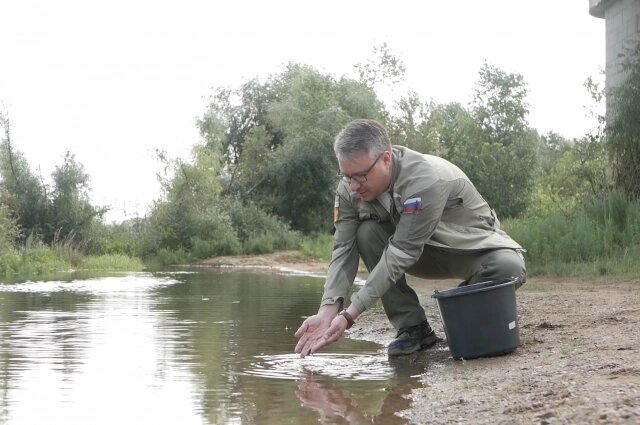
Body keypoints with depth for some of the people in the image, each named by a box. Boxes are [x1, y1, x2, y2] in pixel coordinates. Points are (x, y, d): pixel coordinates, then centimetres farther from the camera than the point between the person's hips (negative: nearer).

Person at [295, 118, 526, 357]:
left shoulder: (425, 179, -35)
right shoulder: (349, 189, -16)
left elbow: (402, 253, -36)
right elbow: (344, 249, -16)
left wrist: (349, 315, -38)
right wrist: (327, 311, -31)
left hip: (477, 247, -4)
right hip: (428, 254, 5)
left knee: (510, 267, -35)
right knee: (367, 233, -22)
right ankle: (412, 327, -12)